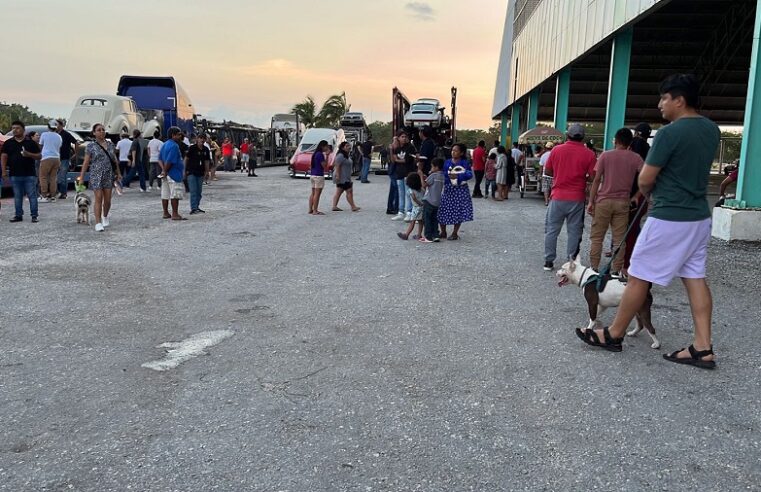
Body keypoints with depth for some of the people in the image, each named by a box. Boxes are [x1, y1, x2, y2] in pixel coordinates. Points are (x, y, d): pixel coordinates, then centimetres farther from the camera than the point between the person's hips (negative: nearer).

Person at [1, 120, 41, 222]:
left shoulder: (31, 143, 4)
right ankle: (18, 215, 15)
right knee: (17, 196, 8)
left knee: (32, 195, -1)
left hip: (30, 175, -2)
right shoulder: (8, 143, 9)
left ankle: (34, 215, 4)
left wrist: (29, 154, -15)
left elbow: (39, 156, 4)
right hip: (14, 175, 2)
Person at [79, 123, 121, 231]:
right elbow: (86, 162, -1)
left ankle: (105, 217, 31)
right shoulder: (91, 146, 0)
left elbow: (114, 160, 17)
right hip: (96, 175, -3)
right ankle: (98, 223, -4)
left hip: (109, 175, 3)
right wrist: (81, 177, -4)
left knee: (107, 199, 5)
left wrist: (118, 173, 16)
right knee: (98, 198, -8)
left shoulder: (110, 144, 10)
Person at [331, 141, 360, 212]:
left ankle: (334, 206, 9)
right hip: (343, 178, -11)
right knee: (349, 191, -8)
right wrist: (337, 175, -26)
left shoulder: (345, 155, 18)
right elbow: (337, 166, -22)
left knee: (339, 192, 9)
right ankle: (353, 207, -5)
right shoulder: (340, 156, -16)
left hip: (345, 178, 11)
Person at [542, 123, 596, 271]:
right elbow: (593, 177, -6)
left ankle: (548, 261, 11)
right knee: (574, 231, 7)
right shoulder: (588, 154, -5)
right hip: (577, 199, -1)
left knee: (552, 230, 9)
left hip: (558, 197, 1)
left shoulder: (557, 150, -1)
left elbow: (547, 171, 5)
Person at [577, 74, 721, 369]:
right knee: (695, 277, 10)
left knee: (639, 277, 2)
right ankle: (703, 348, 10)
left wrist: (647, 191, 9)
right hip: (699, 217, 9)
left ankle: (614, 335, 15)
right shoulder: (712, 130, 8)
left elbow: (645, 181, -14)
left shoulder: (670, 133, -18)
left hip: (670, 218, -8)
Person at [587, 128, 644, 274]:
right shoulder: (635, 158, 2)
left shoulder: (605, 155, -1)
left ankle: (594, 268, 7)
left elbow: (596, 180, -4)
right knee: (619, 238, 6)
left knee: (596, 237, 7)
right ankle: (616, 270, 8)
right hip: (622, 202, 1)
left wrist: (591, 201, 0)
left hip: (603, 201, -1)